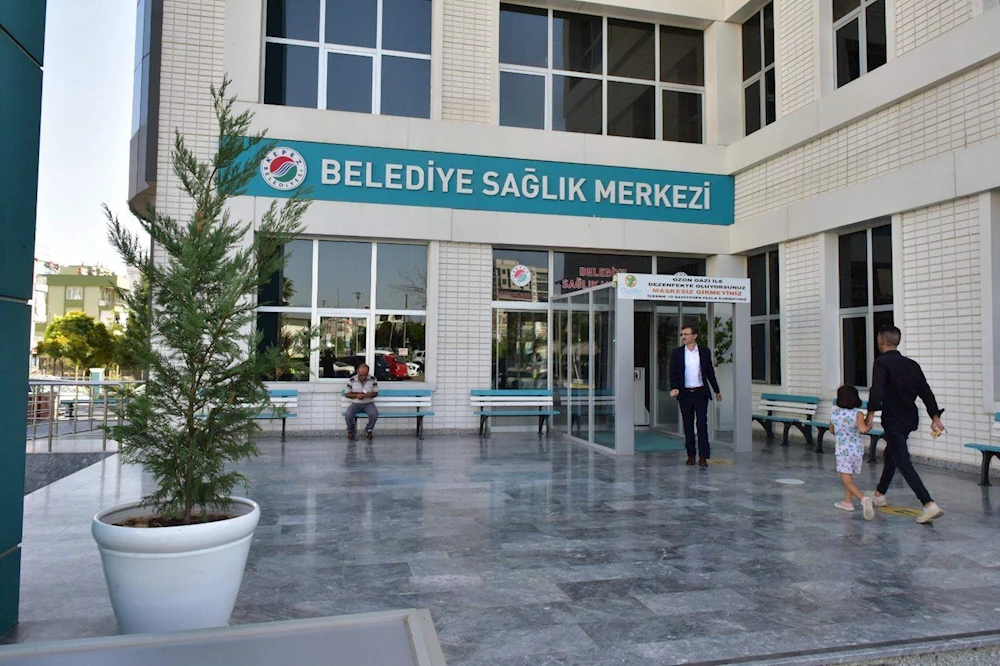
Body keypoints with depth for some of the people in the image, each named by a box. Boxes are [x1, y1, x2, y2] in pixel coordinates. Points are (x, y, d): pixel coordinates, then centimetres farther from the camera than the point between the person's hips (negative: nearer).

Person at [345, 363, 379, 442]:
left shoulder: (373, 379, -5)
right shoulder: (351, 380, -6)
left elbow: (376, 393, 2)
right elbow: (347, 394, 2)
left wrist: (369, 395, -21)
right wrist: (356, 395, -17)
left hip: (368, 403, 0)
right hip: (355, 403, 0)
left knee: (374, 414, -31)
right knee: (348, 414, -30)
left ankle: (369, 430, 0)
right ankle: (351, 432, 0)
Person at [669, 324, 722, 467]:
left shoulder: (705, 351, 2)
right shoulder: (677, 353, 2)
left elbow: (710, 372, 11)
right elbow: (673, 372, -2)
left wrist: (717, 391, 17)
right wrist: (674, 387, -20)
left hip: (701, 393, -1)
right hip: (684, 394, 1)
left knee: (702, 423, -7)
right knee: (688, 425, 7)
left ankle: (703, 456, -6)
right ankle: (691, 455, 15)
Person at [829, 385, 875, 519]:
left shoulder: (834, 412, -1)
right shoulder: (857, 413, -8)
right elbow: (863, 429, -25)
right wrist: (869, 425, -5)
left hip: (843, 451, -2)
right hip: (857, 450, 2)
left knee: (848, 481, -6)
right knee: (848, 477, 22)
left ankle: (864, 498, -29)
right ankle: (848, 502, 30)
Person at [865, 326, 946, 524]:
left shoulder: (882, 363, -12)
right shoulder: (912, 364, 10)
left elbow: (877, 390, -26)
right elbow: (925, 391, 7)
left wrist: (871, 413, -20)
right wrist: (935, 417, 8)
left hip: (893, 421, -8)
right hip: (909, 419, 8)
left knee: (903, 463, -9)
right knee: (891, 455, 23)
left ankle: (929, 504, -21)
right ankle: (879, 495, 37)